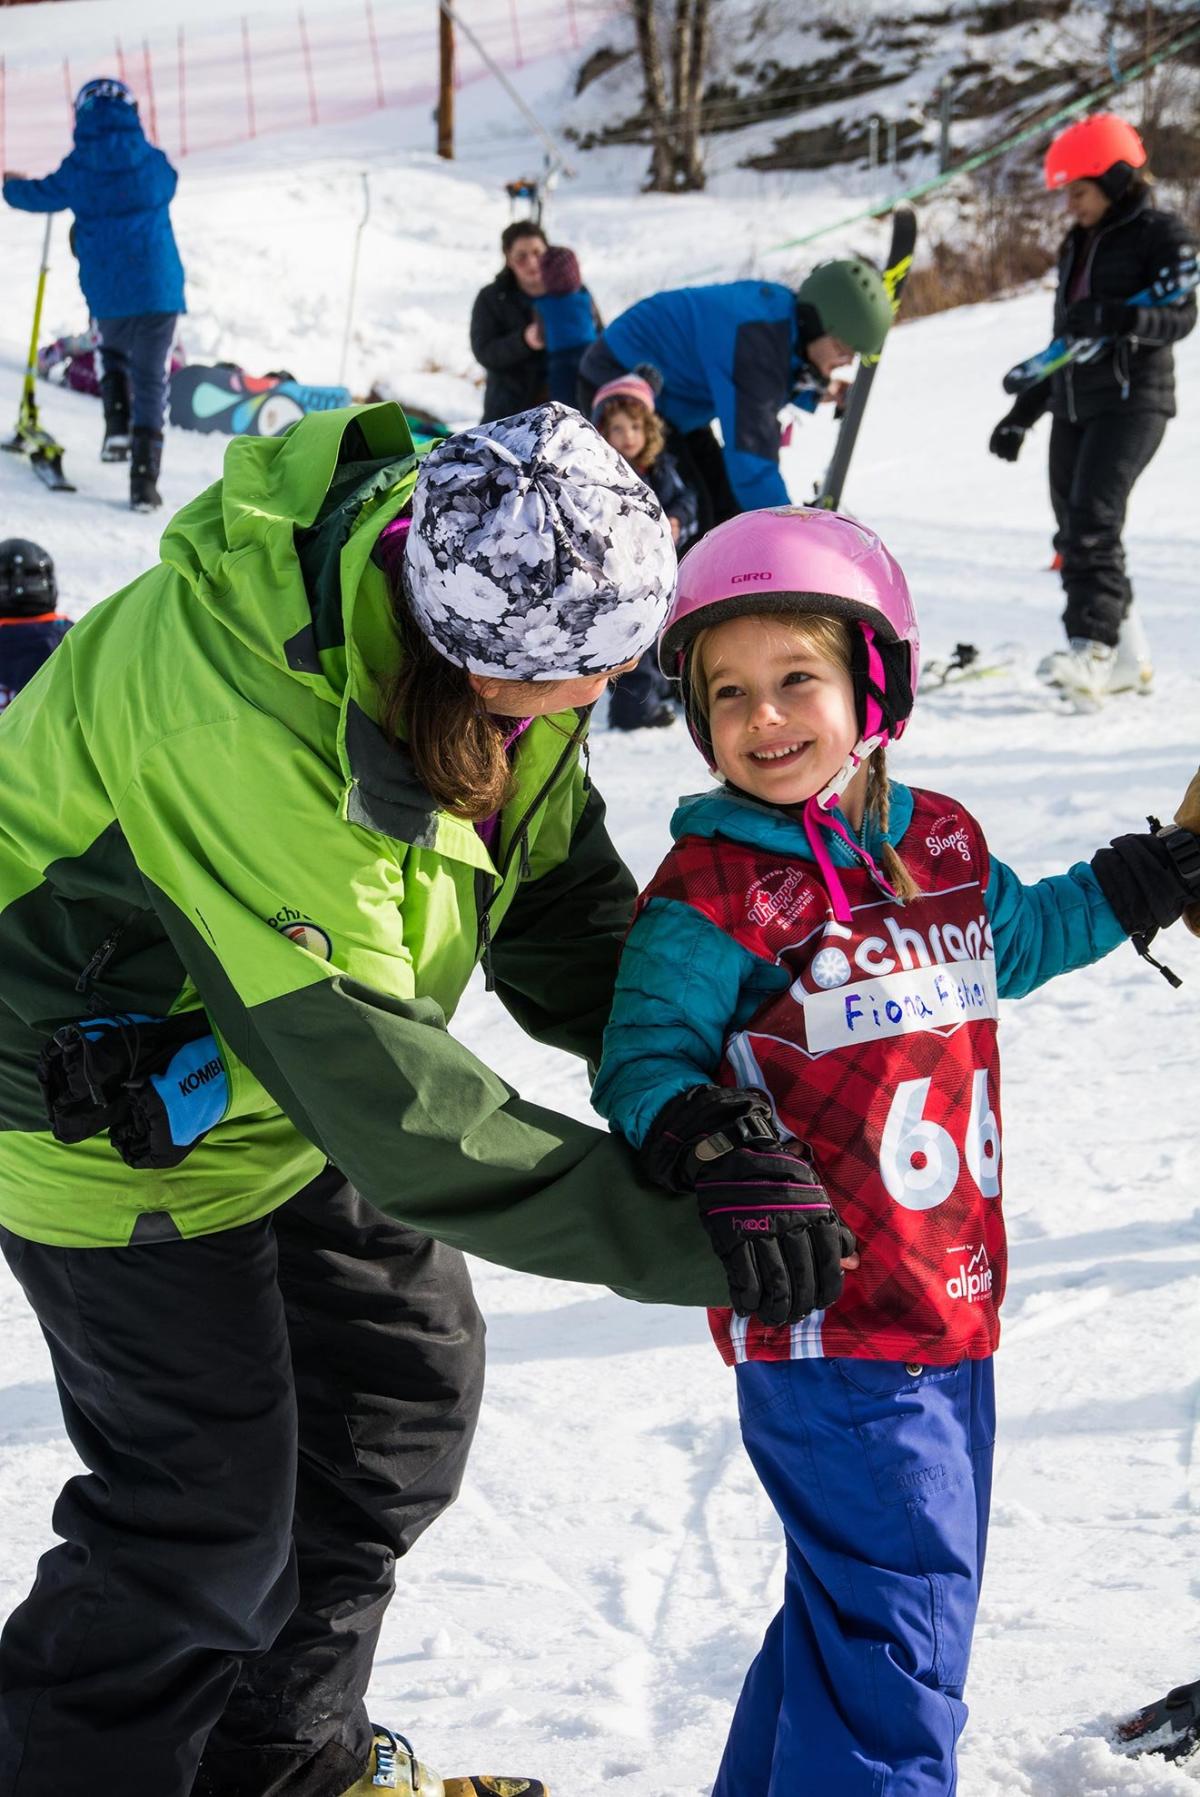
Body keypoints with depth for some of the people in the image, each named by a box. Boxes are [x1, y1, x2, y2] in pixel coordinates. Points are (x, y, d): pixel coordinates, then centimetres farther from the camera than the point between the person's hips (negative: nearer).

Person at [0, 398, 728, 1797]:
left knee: (405, 1384, 16)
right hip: (117, 1106, -8)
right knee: (208, 1517, -4)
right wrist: (673, 1235, -36)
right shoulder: (242, 721, -41)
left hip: (288, 1053, 8)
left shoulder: (513, 601, -16)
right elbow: (381, 1094, -38)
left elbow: (555, 884, -4)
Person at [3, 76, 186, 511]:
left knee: (114, 355, 29)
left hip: (106, 292, 1)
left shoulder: (79, 169, -3)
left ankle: (117, 429, 7)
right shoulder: (153, 162, -2)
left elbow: (40, 196, 14)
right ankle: (144, 479, -4)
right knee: (150, 380, 4)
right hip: (157, 288, -1)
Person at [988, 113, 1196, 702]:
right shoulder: (1077, 245, 19)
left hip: (1133, 399, -8)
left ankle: (1092, 648, -29)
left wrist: (1115, 317, -33)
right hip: (1074, 405, 8)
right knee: (1074, 533, 2)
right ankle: (1127, 657, 10)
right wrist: (1023, 413, 23)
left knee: (1092, 518, -23)